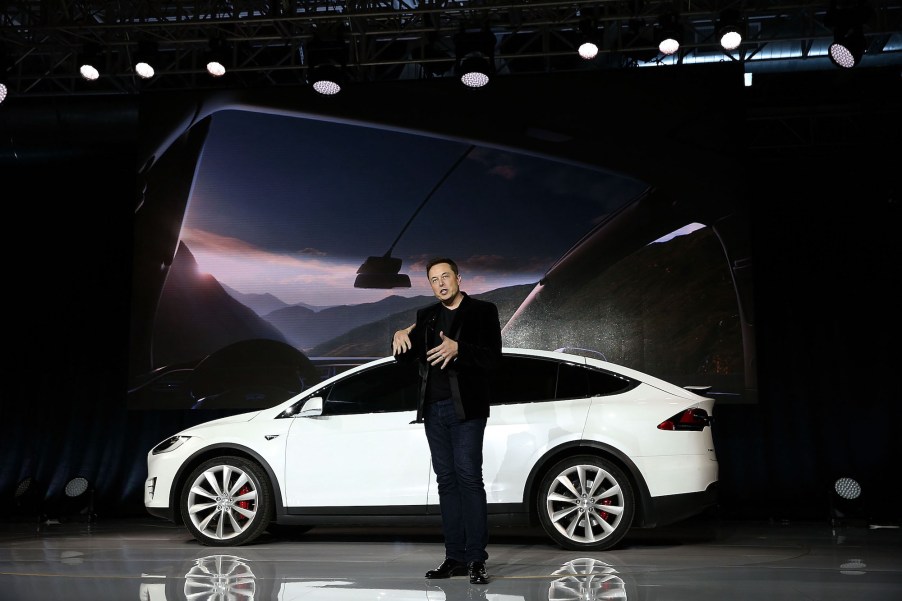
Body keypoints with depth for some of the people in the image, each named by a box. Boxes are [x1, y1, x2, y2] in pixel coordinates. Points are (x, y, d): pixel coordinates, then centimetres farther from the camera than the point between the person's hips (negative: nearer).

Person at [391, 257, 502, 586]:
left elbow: (493, 357, -10)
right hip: (434, 409, 5)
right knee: (446, 481, 6)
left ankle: (476, 560, -7)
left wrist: (458, 349, -26)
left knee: (469, 478, -10)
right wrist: (401, 337, -10)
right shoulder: (426, 316, 15)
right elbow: (406, 356, 11)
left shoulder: (483, 311, 0)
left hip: (466, 409, -5)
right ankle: (455, 557, 9)